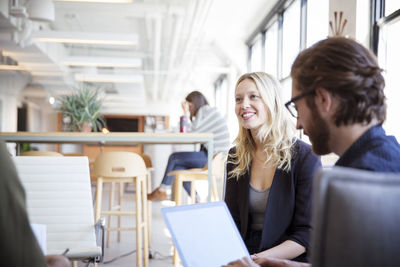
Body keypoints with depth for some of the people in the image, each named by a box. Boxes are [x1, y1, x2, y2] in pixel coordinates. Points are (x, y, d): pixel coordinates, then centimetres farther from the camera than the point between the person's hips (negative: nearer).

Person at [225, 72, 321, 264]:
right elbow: (230, 221, 10)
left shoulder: (305, 157, -7)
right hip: (243, 257, 4)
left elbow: (308, 233, -9)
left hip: (290, 260, -3)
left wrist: (260, 258, -21)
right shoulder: (236, 157, 8)